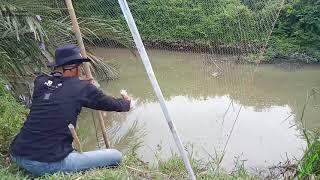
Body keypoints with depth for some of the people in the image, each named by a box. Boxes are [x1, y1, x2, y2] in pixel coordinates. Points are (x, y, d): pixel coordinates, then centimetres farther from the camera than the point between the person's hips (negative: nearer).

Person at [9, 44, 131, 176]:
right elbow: (111, 104, 10)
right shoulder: (82, 88, -6)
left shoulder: (40, 82, 5)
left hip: (17, 155, 7)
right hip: (48, 164, -7)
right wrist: (126, 102, 30)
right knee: (116, 156, 0)